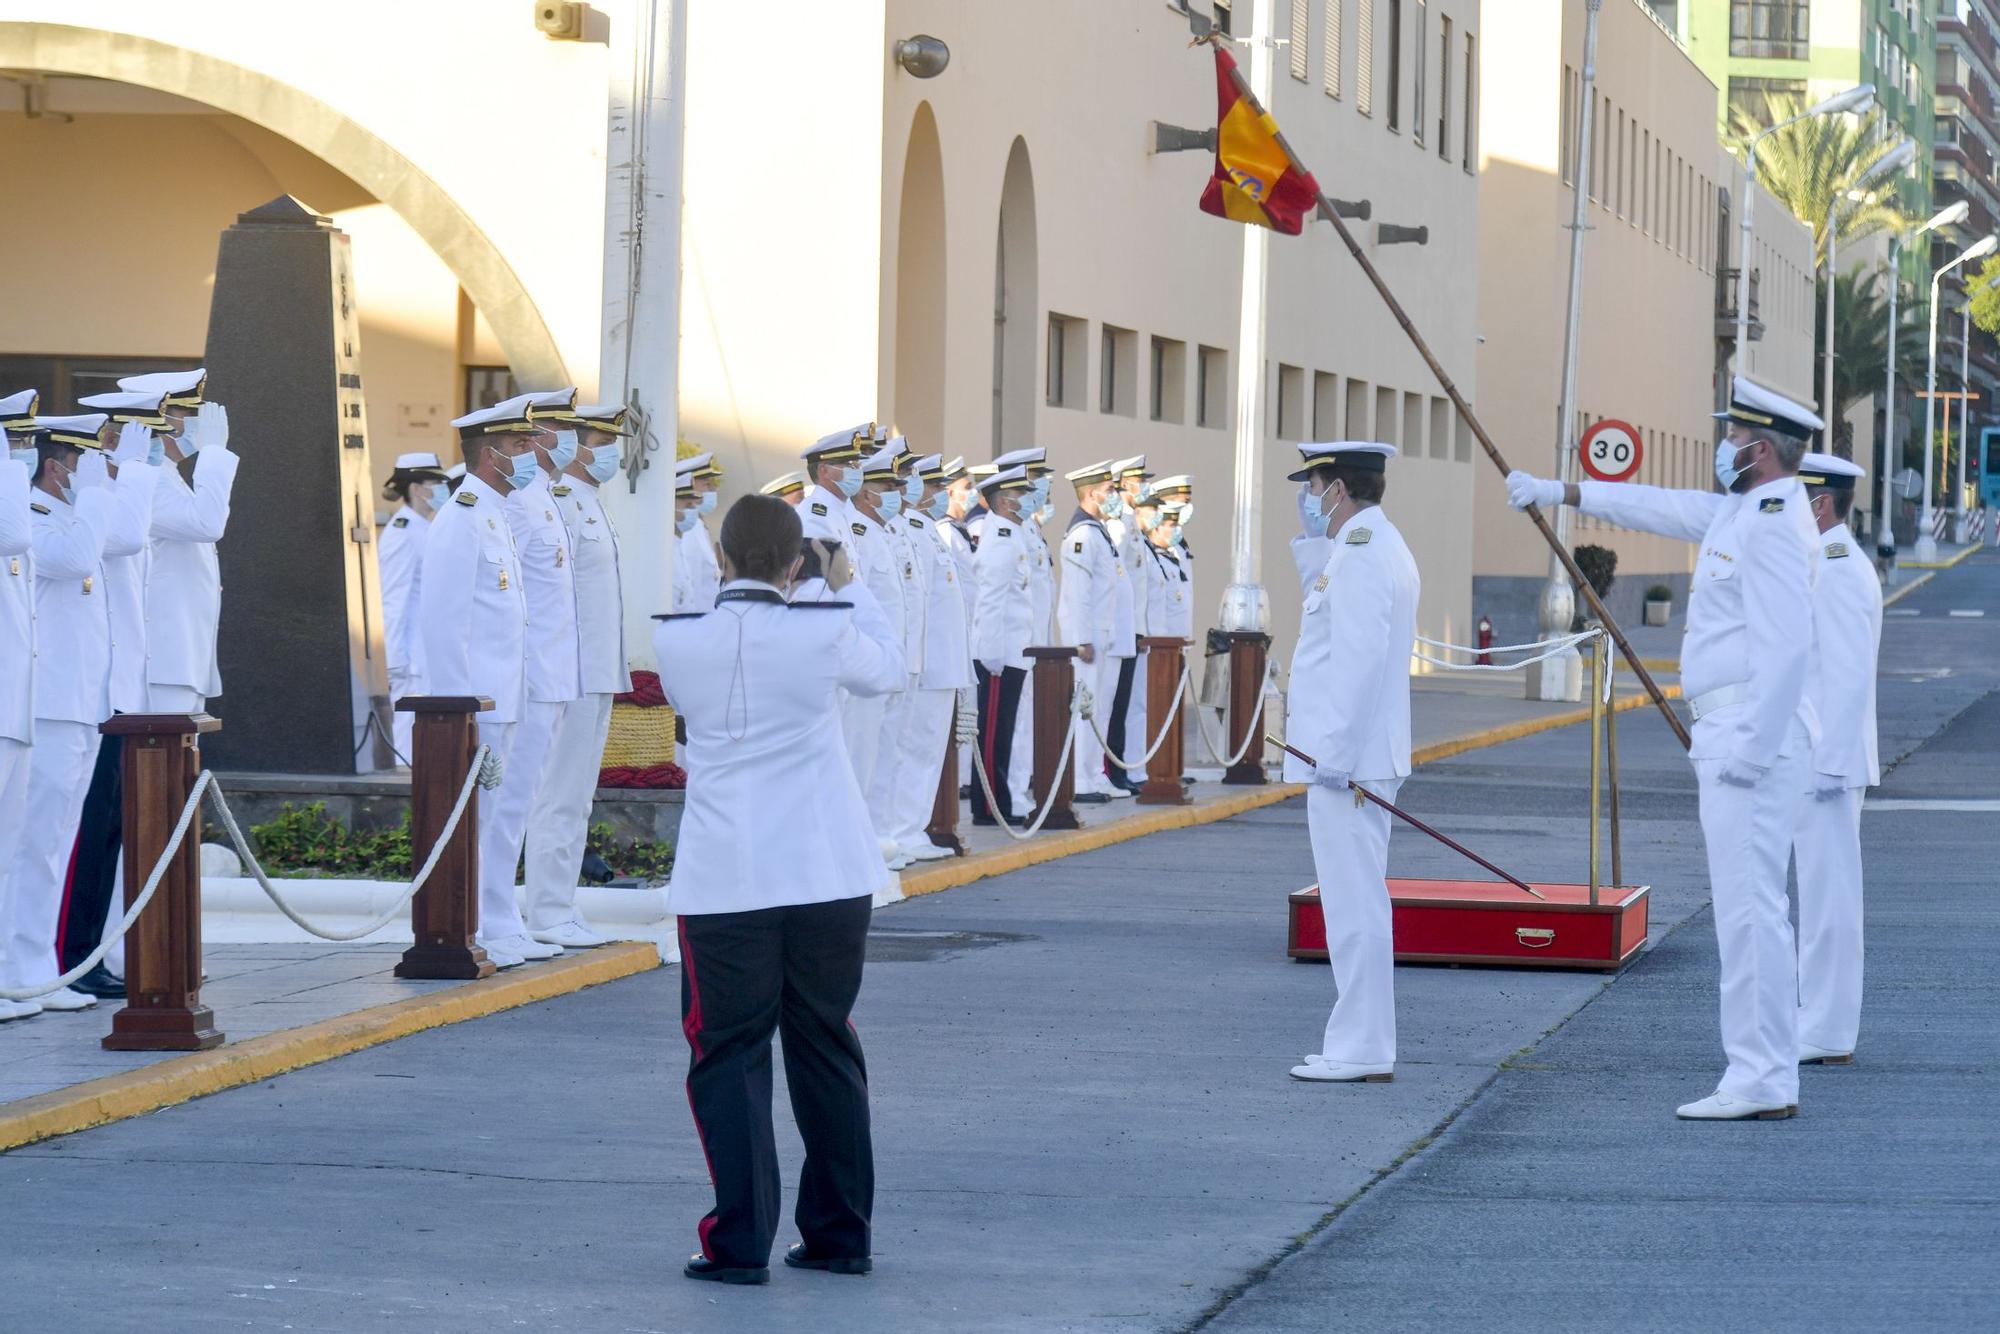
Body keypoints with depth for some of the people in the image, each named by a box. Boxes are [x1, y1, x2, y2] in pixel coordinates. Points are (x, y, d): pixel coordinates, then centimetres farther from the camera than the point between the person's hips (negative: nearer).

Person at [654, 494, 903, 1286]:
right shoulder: (826, 632, -8)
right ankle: (840, 1235, 21)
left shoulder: (676, 642, -5)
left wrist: (729, 589, 21)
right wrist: (847, 588, 25)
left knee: (729, 1056, 5)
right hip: (828, 874, 1)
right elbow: (887, 671, 14)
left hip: (724, 881, -1)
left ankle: (740, 1243, -2)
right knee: (826, 1050, 14)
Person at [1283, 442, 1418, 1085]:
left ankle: (1363, 1052, -7)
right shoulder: (1377, 545, 17)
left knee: (1354, 904, -8)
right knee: (1355, 903, 13)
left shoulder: (1360, 554, -16)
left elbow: (1359, 658, -23)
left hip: (1349, 761, -11)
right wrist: (1315, 542, 21)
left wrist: (1335, 755, -24)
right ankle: (1360, 1041, 18)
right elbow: (1329, 618, 28)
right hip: (1350, 758, 11)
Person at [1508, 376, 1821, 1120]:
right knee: (1750, 910, 10)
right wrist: (1561, 493, 40)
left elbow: (1786, 645, -22)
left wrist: (1751, 749, -25)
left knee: (1749, 908, -11)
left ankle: (1761, 1084, -11)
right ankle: (1765, 1077, 12)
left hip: (1752, 737, -11)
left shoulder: (1773, 524, -14)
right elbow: (1661, 509, 32)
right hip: (1733, 737, 11)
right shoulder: (1742, 514, 17)